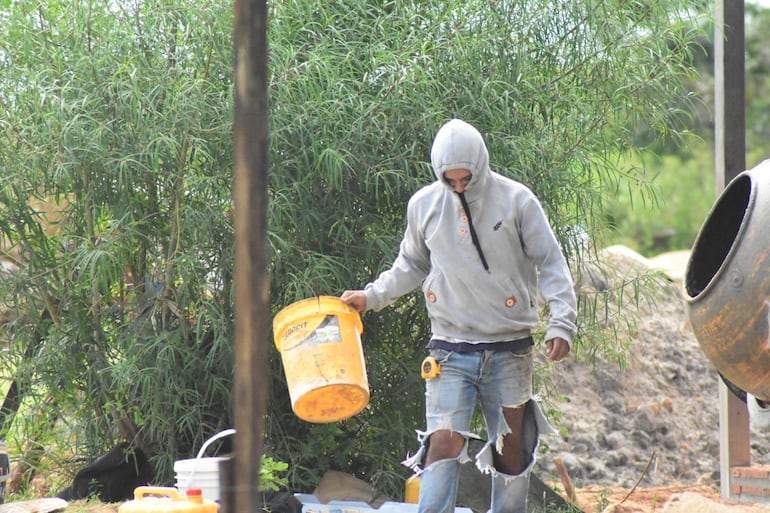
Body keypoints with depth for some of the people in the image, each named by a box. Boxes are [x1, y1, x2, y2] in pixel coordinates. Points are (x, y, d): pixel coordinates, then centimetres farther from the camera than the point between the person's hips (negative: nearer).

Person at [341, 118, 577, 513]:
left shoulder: (516, 200, -4)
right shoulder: (424, 205, 4)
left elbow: (550, 264, -2)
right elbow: (411, 265, 19)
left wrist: (561, 321, -12)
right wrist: (373, 296, 8)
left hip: (510, 349, 0)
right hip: (450, 350, 0)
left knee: (512, 449, 7)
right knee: (444, 443, -12)